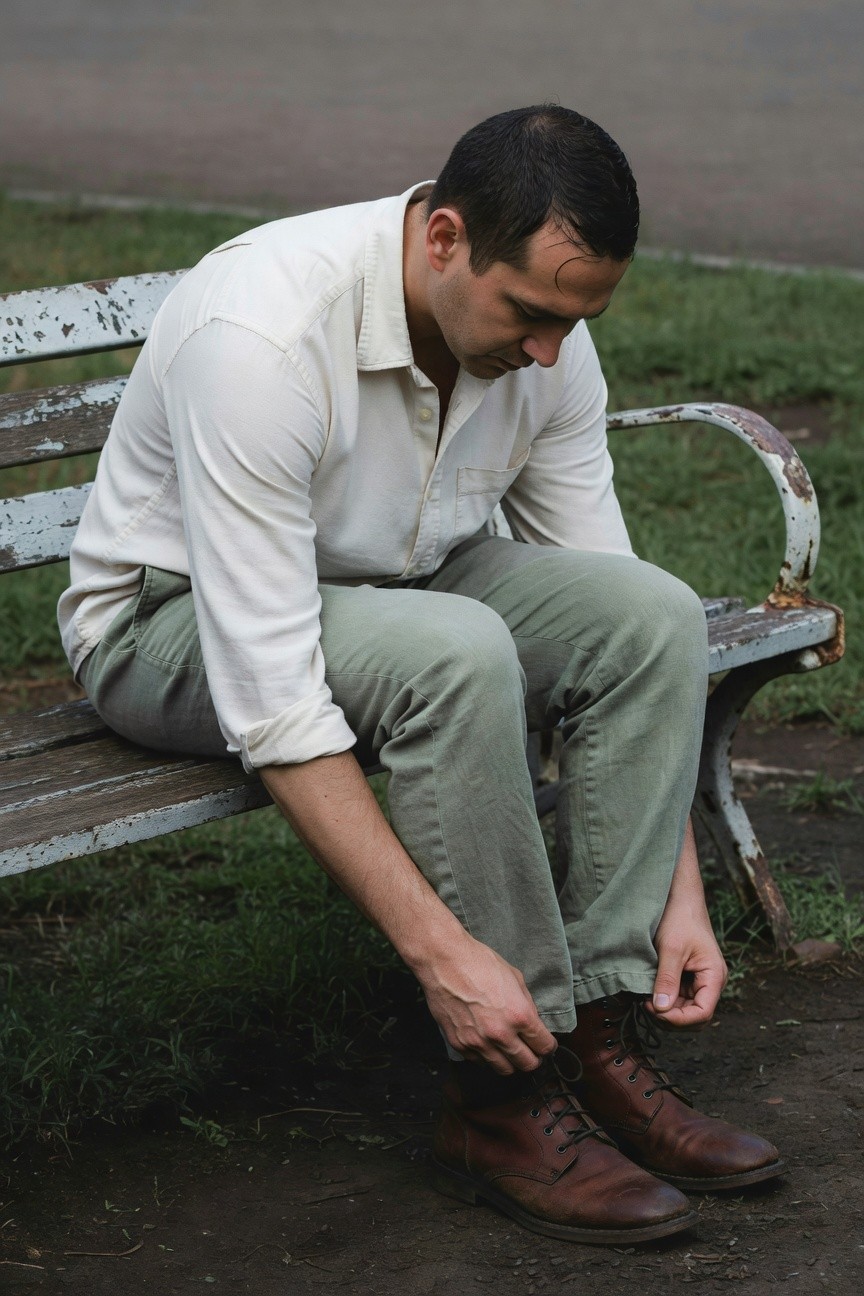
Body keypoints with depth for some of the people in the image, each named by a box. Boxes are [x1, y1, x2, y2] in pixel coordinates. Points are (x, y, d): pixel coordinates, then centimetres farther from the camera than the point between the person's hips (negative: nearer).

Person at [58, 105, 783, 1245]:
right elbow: (269, 697, -36)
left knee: (654, 611, -19)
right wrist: (440, 950, -39)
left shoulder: (542, 330, -12)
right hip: (178, 622, -6)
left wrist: (679, 890, -12)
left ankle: (602, 1048, -14)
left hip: (389, 587, 7)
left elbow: (602, 605, -5)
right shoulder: (263, 336, -35)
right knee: (457, 653, -36)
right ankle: (505, 1108, -23)